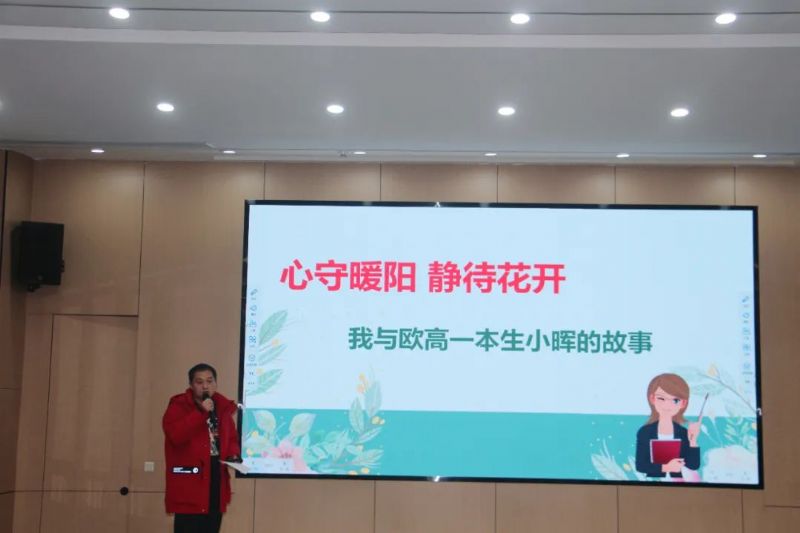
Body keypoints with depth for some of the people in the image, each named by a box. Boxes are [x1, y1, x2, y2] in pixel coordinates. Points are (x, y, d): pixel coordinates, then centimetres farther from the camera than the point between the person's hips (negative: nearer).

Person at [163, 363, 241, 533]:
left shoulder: (223, 408, 14)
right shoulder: (178, 406, -4)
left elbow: (232, 439, 23)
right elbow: (176, 435, -21)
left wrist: (234, 455, 2)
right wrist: (201, 412, -23)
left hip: (216, 479, 6)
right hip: (189, 483, -6)